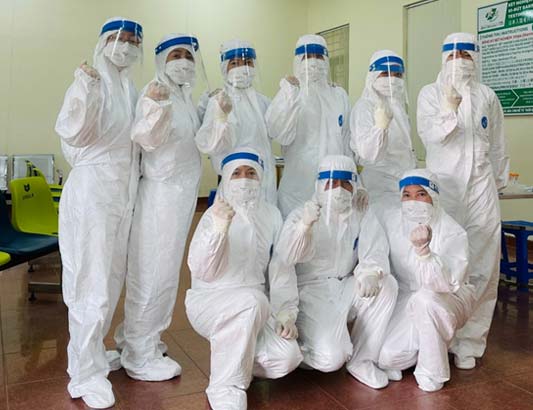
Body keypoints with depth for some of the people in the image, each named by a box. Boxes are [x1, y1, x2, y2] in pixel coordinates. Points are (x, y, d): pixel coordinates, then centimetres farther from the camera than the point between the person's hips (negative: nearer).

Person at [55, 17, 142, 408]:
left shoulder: (133, 90, 13)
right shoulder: (90, 82, -7)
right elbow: (71, 134, -19)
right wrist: (85, 95, -32)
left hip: (124, 193, 8)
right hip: (92, 190, -7)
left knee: (111, 278, 14)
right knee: (92, 283, -5)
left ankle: (89, 352, 31)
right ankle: (86, 374, 6)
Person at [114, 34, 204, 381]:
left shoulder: (188, 97, 14)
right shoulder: (156, 91, -11)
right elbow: (146, 139, -25)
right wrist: (154, 108, -40)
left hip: (184, 190, 9)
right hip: (161, 191, -9)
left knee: (165, 269, 16)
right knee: (152, 270, -2)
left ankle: (139, 337, 32)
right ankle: (140, 355, 11)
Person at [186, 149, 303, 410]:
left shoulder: (271, 215, 4)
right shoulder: (214, 215, -7)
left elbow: (281, 268, 3)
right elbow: (202, 273, -19)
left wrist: (286, 312, -9)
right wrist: (219, 228, -34)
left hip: (253, 308, 4)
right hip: (209, 301, -4)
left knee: (287, 358, -20)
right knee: (251, 299, -36)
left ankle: (235, 359, 11)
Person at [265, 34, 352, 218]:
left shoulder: (339, 95, 9)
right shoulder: (290, 92, -1)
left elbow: (347, 140, 13)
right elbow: (280, 134, -14)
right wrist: (289, 96, -21)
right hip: (299, 182, -3)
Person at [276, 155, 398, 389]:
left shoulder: (363, 216, 7)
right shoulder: (301, 215, -3)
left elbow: (375, 251, -10)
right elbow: (286, 258, -21)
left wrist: (370, 273, -34)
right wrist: (304, 225, -41)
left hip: (346, 290, 4)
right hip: (312, 292, -4)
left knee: (387, 284, -24)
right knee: (330, 359, -25)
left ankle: (361, 360, -10)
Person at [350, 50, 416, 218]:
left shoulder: (398, 105, 13)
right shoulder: (364, 106, -12)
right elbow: (367, 153, -26)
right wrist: (380, 126, -42)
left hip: (404, 183, 8)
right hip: (379, 187, -7)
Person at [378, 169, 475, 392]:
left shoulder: (453, 232, -21)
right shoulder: (391, 219, -10)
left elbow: (446, 285, -35)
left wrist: (423, 250, -47)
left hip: (449, 300, -3)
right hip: (406, 297, 3)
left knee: (425, 298, -38)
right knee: (387, 357, -18)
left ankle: (432, 374, -14)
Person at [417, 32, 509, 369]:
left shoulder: (487, 96, 11)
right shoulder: (430, 93, 4)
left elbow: (498, 147, 18)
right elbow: (429, 136, -9)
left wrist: (498, 183, 20)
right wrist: (448, 111, -24)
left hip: (481, 190, 3)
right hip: (442, 187, -2)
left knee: (482, 270, 0)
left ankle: (469, 342, 12)